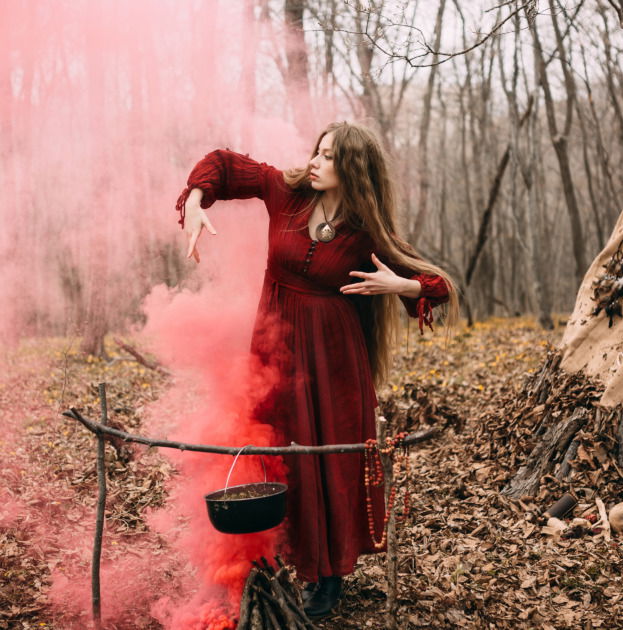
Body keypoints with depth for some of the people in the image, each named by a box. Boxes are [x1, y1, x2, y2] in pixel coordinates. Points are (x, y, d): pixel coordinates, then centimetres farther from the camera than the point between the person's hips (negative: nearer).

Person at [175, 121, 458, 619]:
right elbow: (224, 163, 8)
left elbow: (435, 284, -2)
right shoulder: (287, 192, -4)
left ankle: (329, 576, 21)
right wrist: (195, 203, -8)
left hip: (333, 352, -1)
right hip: (277, 344, 2)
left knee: (336, 460, 6)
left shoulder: (367, 235, -8)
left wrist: (400, 285, -22)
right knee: (281, 457, 6)